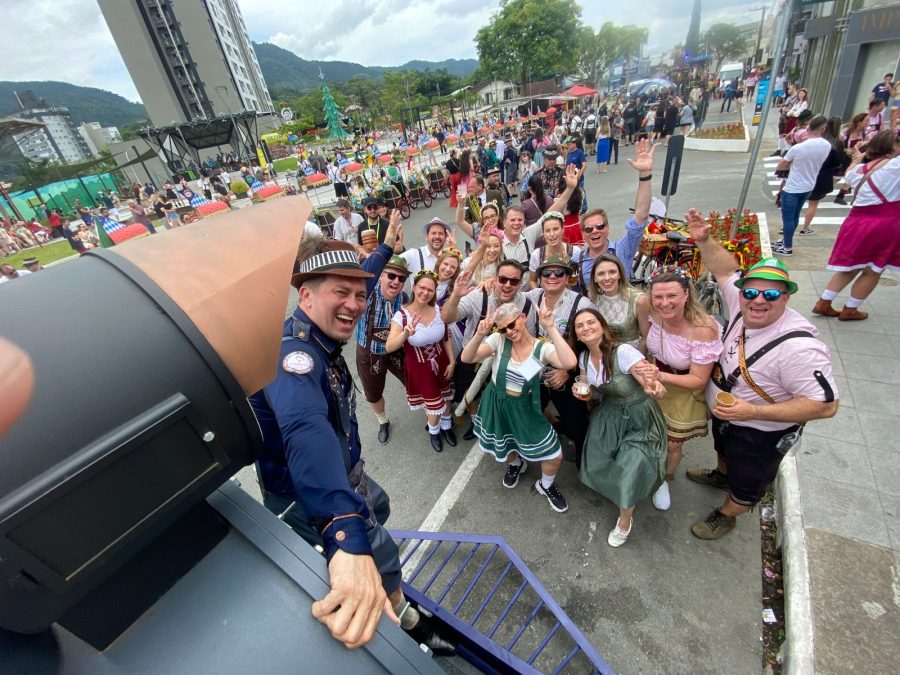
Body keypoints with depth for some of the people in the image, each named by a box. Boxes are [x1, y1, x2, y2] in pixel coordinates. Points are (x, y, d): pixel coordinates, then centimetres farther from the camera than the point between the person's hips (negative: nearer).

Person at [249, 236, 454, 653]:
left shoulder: (320, 336, -8)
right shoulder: (293, 352, -36)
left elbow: (358, 282, 11)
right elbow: (305, 431, -57)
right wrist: (348, 536, -70)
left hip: (345, 474, 9)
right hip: (310, 500, -9)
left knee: (378, 509, 34)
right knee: (381, 559, 12)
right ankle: (407, 625, 45)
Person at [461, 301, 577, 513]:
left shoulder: (543, 348, -15)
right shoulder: (498, 340, -13)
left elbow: (569, 363, -35)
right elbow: (467, 358, -21)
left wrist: (551, 328, -36)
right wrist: (479, 334, -37)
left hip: (524, 409, -1)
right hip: (496, 405, 1)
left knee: (555, 456, 4)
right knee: (503, 449, 22)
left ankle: (546, 485, 39)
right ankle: (516, 464, 60)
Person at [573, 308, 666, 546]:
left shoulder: (623, 352, -28)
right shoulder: (584, 357, -8)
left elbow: (659, 390, -32)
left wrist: (654, 389, -56)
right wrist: (581, 391, -16)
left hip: (639, 418, -5)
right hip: (609, 414, 5)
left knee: (628, 472, -7)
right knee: (596, 467, 2)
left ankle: (625, 521, 25)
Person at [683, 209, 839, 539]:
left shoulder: (798, 346, -37)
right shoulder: (743, 308, -18)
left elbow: (825, 404, -33)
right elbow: (727, 271, -3)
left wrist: (753, 411, -38)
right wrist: (704, 240, -17)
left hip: (761, 434, -6)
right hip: (724, 415, 7)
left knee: (746, 483, 22)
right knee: (724, 450, 37)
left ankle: (725, 516, 49)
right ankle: (721, 475, 67)